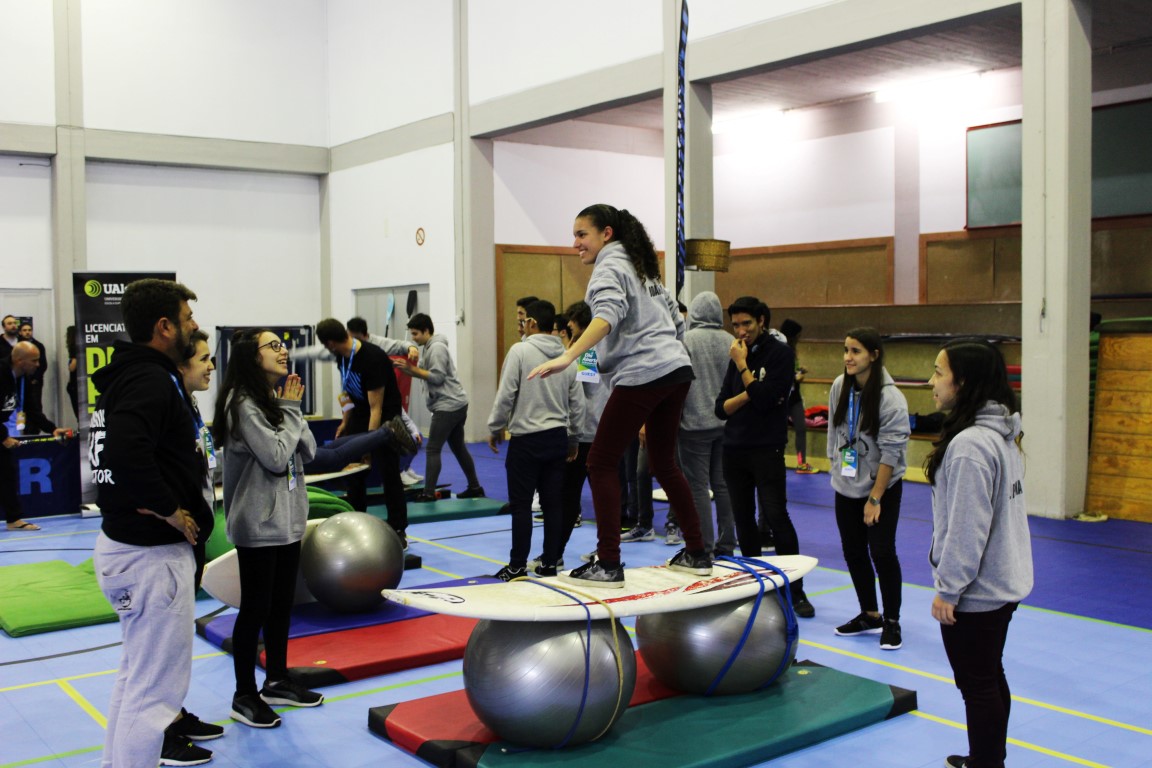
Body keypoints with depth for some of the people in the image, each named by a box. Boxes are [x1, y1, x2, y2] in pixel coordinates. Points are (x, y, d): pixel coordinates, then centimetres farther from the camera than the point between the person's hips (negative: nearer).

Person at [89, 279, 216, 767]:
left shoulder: (126, 374, 10)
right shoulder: (151, 381, -20)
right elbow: (126, 455, -35)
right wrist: (173, 512, -22)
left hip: (120, 542, 11)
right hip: (152, 552, -11)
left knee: (137, 671, 25)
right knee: (155, 687, -1)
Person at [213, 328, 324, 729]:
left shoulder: (275, 397, 11)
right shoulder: (242, 403, -16)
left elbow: (308, 450, 6)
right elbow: (276, 456, -21)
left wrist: (292, 410, -6)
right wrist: (290, 410, -13)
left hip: (287, 518, 9)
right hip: (258, 523, -9)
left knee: (282, 602, 16)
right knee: (255, 608, -1)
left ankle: (277, 680, 30)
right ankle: (245, 696, 10)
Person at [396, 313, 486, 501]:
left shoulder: (437, 348, -14)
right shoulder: (428, 347, 15)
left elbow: (437, 377, -19)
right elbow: (427, 373, 12)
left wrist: (413, 369, -15)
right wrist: (407, 368, -3)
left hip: (448, 406, -10)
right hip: (455, 405, 10)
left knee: (432, 449, -8)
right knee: (458, 447, 16)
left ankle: (429, 493, -8)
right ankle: (475, 487, 23)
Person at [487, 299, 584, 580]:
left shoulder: (520, 350, -10)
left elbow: (505, 394, -12)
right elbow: (577, 402, 10)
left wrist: (494, 429, 1)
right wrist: (574, 438, 21)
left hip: (526, 439, -5)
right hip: (557, 438, 5)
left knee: (521, 505, 1)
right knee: (552, 504, 9)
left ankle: (517, 567, 4)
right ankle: (549, 563, 14)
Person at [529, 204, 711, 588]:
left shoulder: (610, 266, -4)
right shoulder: (641, 268, 23)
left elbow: (608, 314, -25)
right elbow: (676, 322, 25)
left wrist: (567, 356, -36)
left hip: (640, 374, -9)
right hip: (676, 372, 9)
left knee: (601, 462, -2)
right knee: (663, 462, 18)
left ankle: (608, 565, -4)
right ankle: (696, 554, 22)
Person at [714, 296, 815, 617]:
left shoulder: (780, 353, -5)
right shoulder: (737, 356, 12)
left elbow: (765, 397, -17)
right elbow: (721, 408, 7)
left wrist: (742, 365, -11)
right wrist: (747, 395, -11)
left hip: (767, 449, -6)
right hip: (734, 449, 6)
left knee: (776, 515, -11)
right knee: (743, 518, 9)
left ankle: (796, 590, -5)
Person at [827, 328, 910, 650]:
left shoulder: (891, 399, -19)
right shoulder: (840, 387, -3)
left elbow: (890, 453, -17)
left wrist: (875, 499, -15)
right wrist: (834, 467, 11)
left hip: (883, 487, -6)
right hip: (846, 487, 6)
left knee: (882, 552, -5)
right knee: (853, 551, 11)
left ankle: (891, 621, 13)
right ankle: (869, 615, 26)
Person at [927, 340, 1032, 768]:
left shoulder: (969, 445, -24)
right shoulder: (1002, 435, 6)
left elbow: (967, 528, -24)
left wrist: (947, 589, -16)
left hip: (974, 592, -10)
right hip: (1003, 582, 10)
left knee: (977, 684, 4)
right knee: (991, 678, 21)